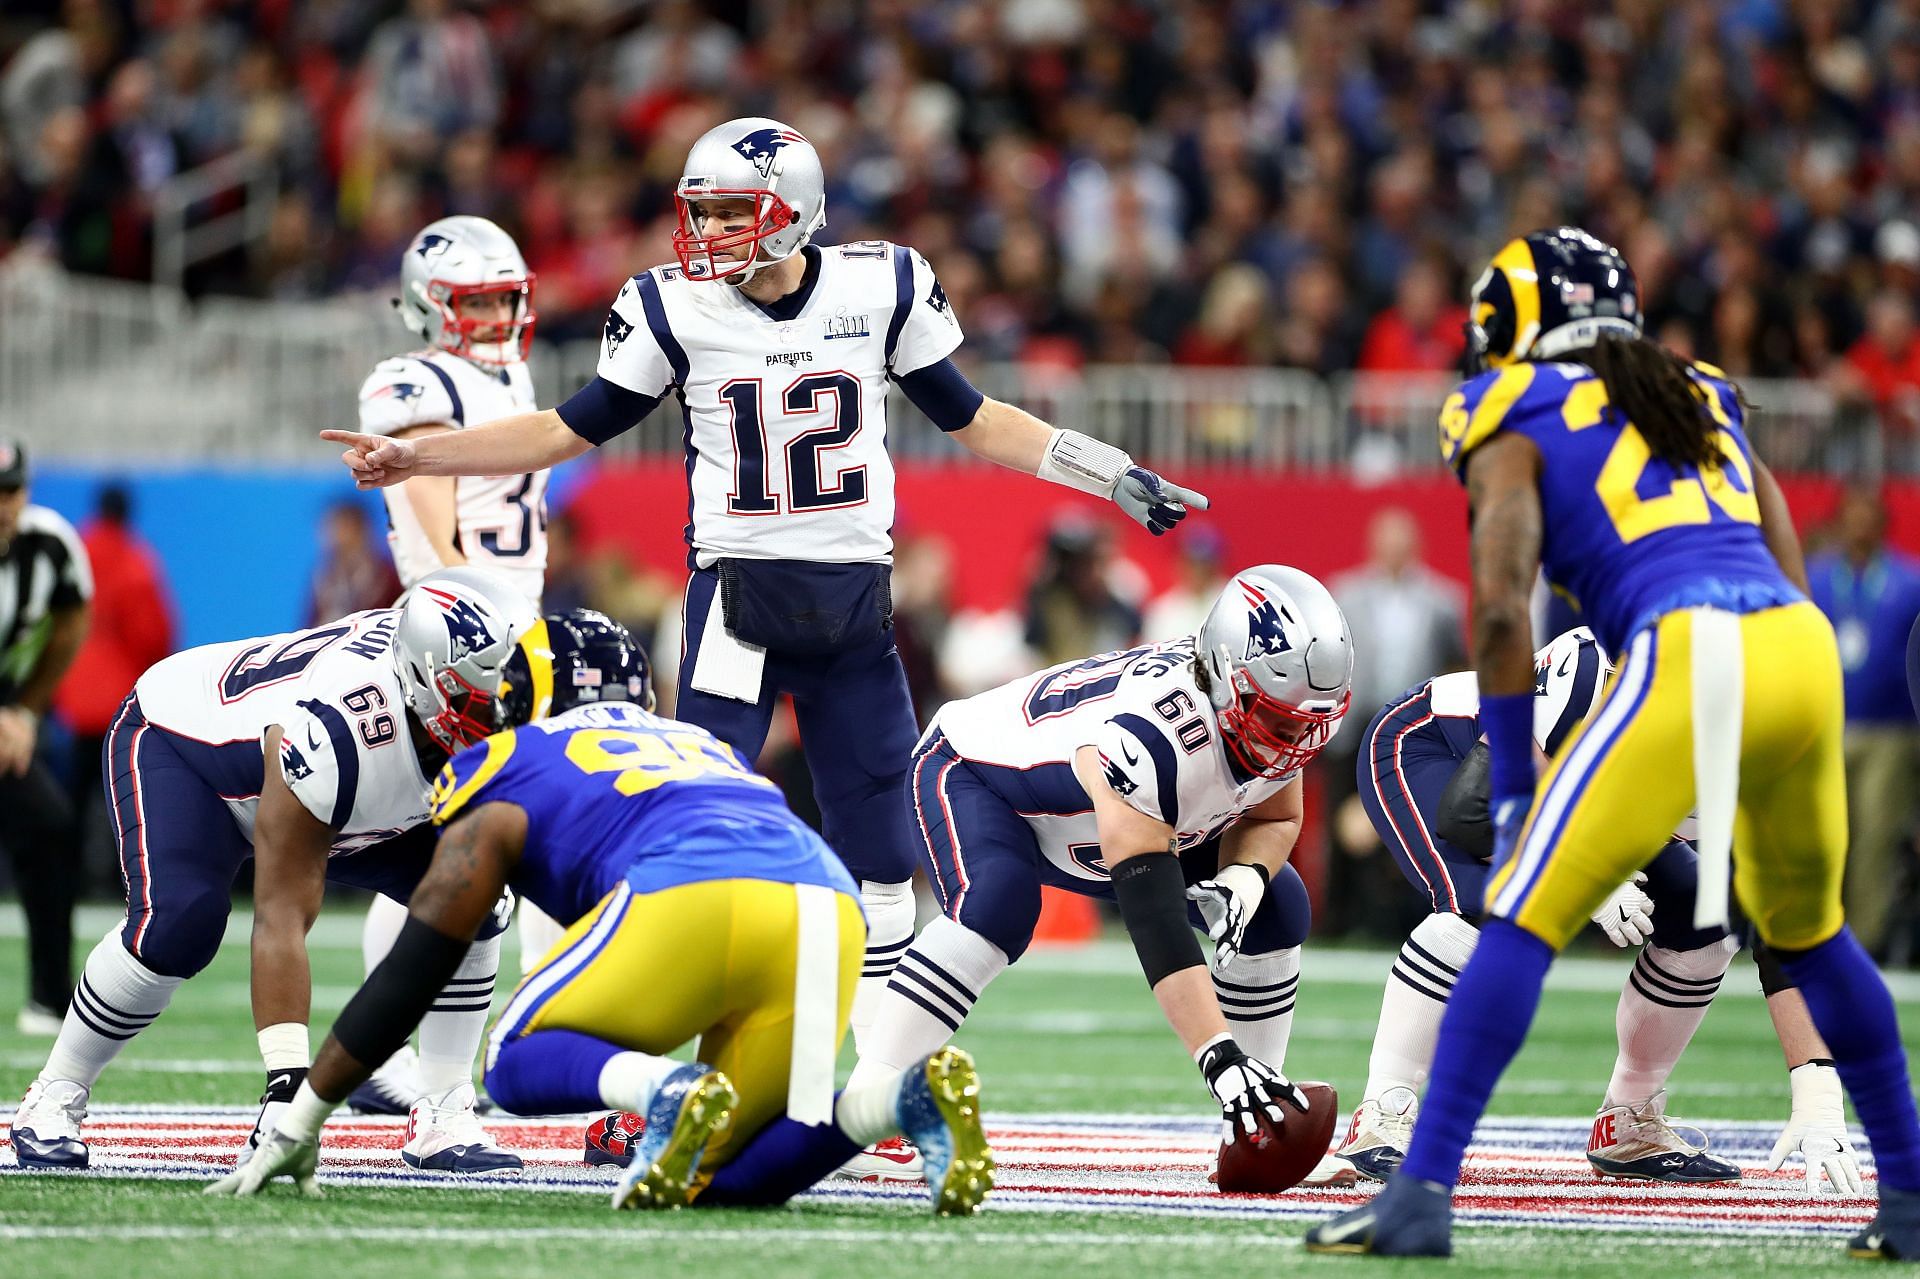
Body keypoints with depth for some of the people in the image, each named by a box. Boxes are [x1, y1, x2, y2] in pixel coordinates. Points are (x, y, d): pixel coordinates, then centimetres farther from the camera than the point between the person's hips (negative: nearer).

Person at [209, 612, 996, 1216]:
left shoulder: (508, 776, 23)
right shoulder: (707, 747, 39)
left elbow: (413, 975, 20)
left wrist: (297, 1125, 27)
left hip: (695, 893, -5)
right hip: (833, 905, 5)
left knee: (519, 1064, 15)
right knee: (729, 1177, 16)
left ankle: (665, 1094, -18)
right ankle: (909, 1098, -11)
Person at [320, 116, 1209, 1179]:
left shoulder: (881, 288, -1)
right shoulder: (674, 310, -4)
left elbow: (968, 418, 10)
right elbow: (570, 430, 4)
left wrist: (1116, 478, 8)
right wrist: (414, 460, -3)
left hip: (854, 604, 2)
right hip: (738, 596, -2)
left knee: (880, 857, 5)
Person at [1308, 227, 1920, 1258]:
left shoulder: (1518, 430, 11)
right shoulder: (1706, 406, 29)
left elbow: (1501, 611, -1)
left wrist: (1511, 789, 3)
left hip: (1685, 653, -6)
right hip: (1805, 649, 6)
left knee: (1524, 921, -2)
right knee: (1807, 931, 26)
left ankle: (1423, 1193, -10)